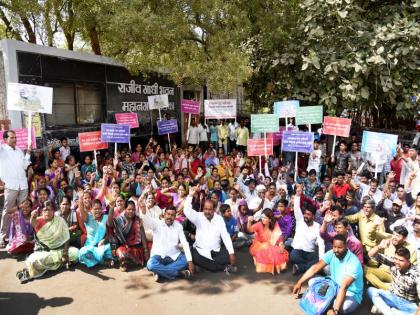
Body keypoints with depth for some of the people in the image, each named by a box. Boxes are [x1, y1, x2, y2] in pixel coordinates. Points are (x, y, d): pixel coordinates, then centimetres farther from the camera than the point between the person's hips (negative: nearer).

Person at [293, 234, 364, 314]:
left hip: (351, 294, -6)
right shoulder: (331, 254, -12)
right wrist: (299, 283, -11)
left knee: (341, 307, -37)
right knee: (312, 282, -8)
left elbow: (344, 287, -38)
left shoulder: (353, 262, -30)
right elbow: (315, 268, -9)